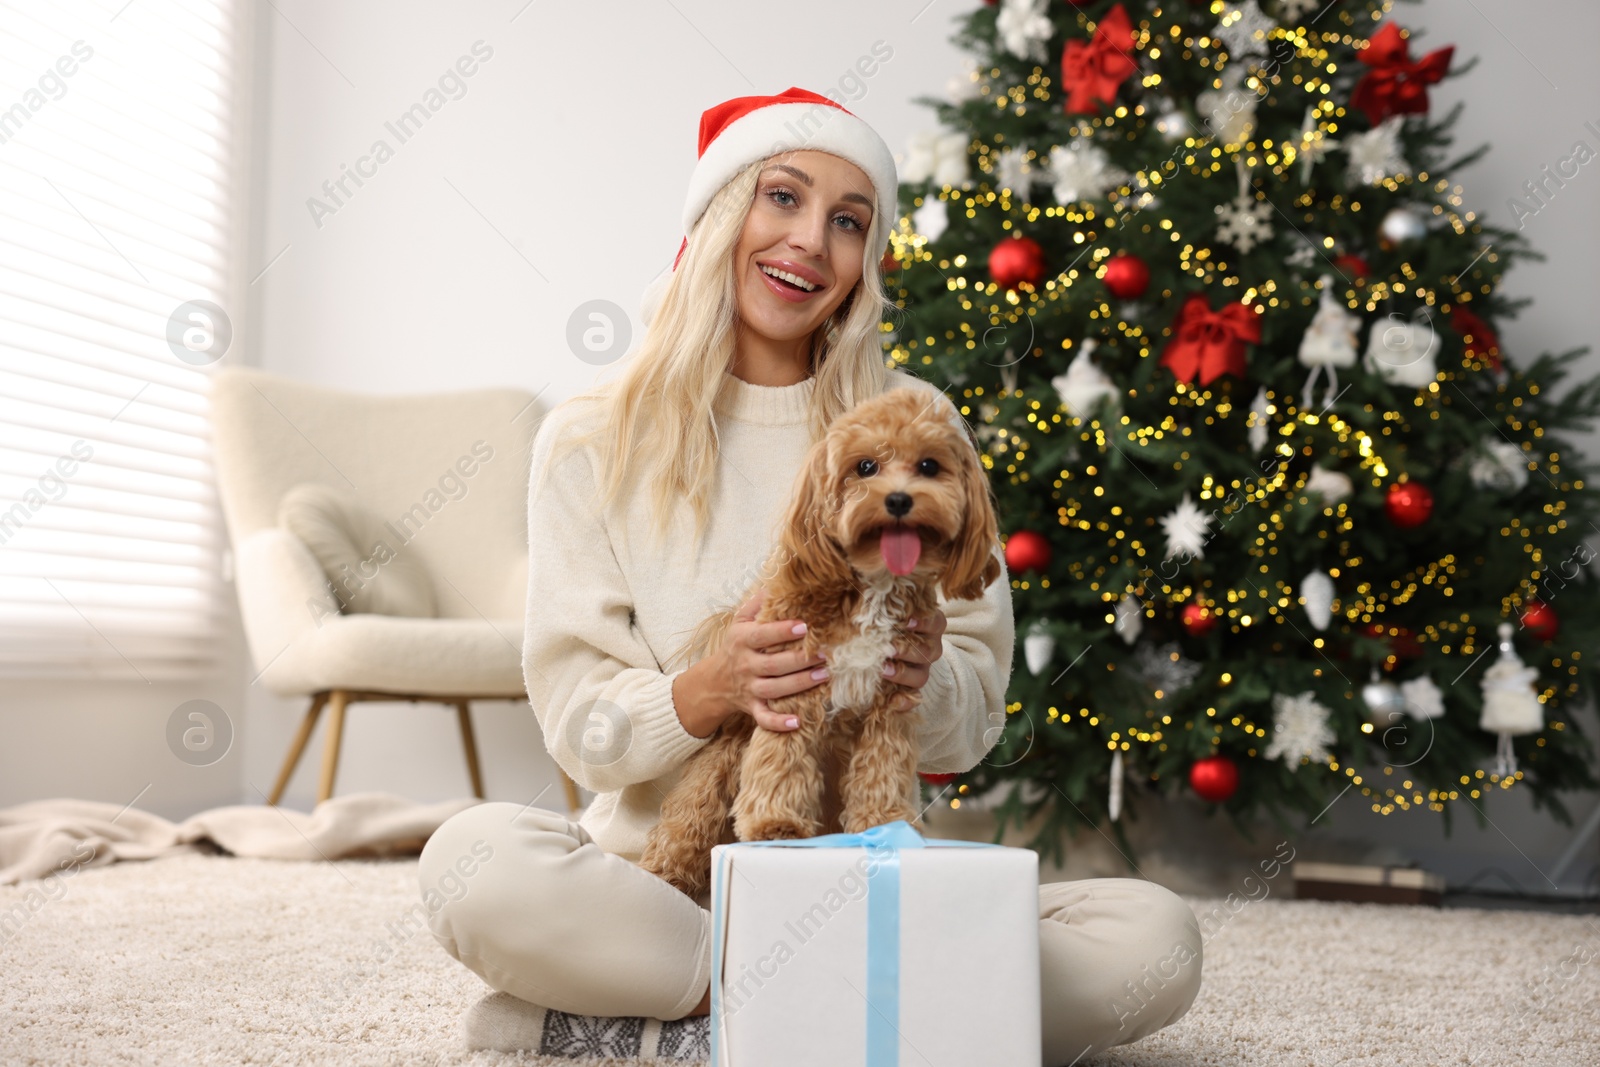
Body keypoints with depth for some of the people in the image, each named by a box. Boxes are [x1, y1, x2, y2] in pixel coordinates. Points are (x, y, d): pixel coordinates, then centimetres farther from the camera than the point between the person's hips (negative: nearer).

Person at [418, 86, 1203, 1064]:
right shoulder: (593, 442, 1)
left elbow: (974, 722, 5)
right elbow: (579, 726, -2)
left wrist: (924, 677, -19)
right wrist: (712, 690, -23)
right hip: (659, 869, -1)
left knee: (1156, 939, -21)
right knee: (474, 858, -32)